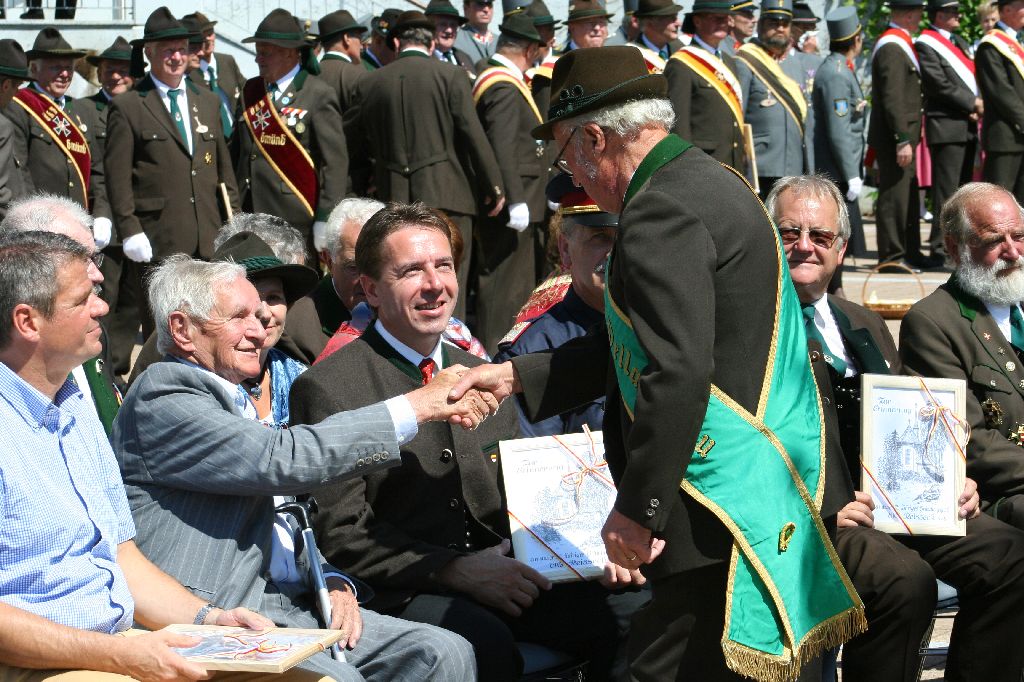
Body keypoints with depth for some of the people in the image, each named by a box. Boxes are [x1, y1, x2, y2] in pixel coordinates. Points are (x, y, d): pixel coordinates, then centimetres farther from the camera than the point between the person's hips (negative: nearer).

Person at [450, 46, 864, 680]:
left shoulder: (662, 211, -17)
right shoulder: (707, 178, 16)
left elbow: (677, 376, -25)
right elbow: (637, 346, 21)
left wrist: (638, 510, -19)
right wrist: (518, 376, 21)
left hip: (724, 502, -10)